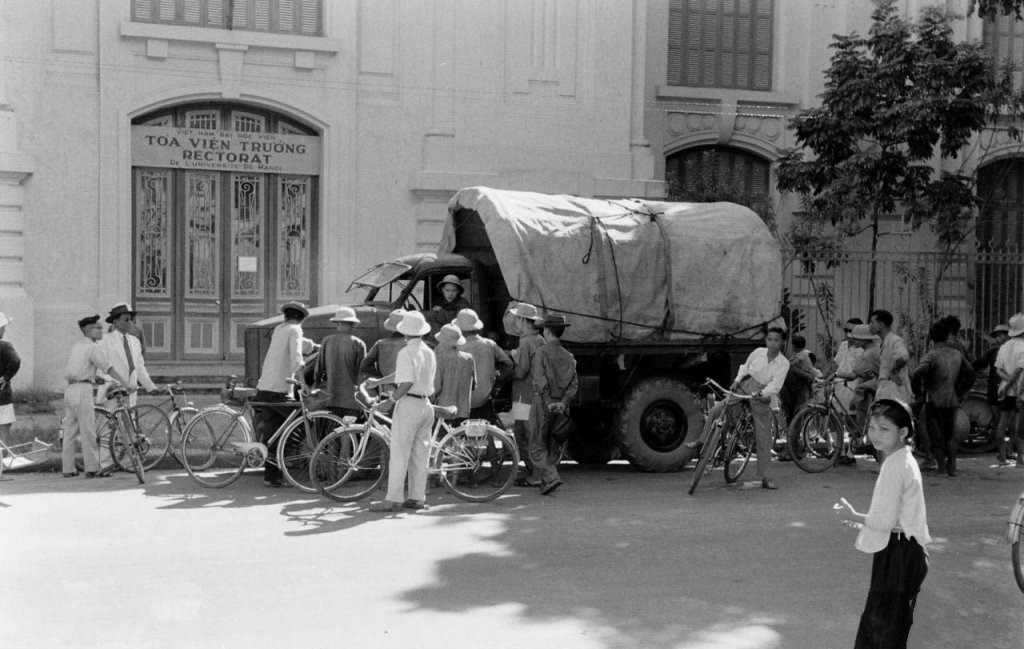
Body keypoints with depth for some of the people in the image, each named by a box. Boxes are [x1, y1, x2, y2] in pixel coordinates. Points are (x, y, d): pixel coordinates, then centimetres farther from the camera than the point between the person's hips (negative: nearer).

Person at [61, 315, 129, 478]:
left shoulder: (78, 345, 19)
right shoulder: (94, 348, -8)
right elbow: (110, 369, -11)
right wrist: (127, 384, -6)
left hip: (69, 389, 9)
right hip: (82, 389, -9)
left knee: (70, 430, 9)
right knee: (88, 430, -6)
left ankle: (68, 469, 12)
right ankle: (92, 469, -5)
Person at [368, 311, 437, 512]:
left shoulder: (407, 353, -13)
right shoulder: (429, 352, 13)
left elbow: (406, 383, -22)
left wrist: (391, 400, -10)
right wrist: (378, 381, 28)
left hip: (409, 404, -8)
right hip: (426, 405, 8)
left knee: (399, 453, -5)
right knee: (420, 454, 11)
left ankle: (393, 499, -4)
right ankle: (417, 498, 15)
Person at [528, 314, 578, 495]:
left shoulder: (542, 353, -8)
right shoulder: (568, 356, 9)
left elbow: (540, 380, -19)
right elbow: (574, 383, 0)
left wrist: (548, 403, -18)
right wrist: (563, 403, -8)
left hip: (542, 404, -5)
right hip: (561, 407, 5)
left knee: (537, 447, 1)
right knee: (554, 447, 16)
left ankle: (550, 478, -15)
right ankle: (546, 482, 18)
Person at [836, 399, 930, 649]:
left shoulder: (894, 466, -21)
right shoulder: (904, 460, 11)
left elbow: (885, 521, -23)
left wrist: (854, 516, -8)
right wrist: (863, 519, 10)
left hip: (897, 553, -10)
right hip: (908, 550, 10)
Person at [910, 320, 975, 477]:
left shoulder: (932, 355, -13)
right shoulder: (957, 354, 5)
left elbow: (916, 374, -26)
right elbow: (970, 373, 15)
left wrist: (918, 392, -11)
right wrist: (960, 392, 19)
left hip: (935, 401, -5)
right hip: (953, 401, 5)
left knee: (936, 436, 5)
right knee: (951, 434, 17)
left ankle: (942, 468, 5)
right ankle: (952, 467, 12)